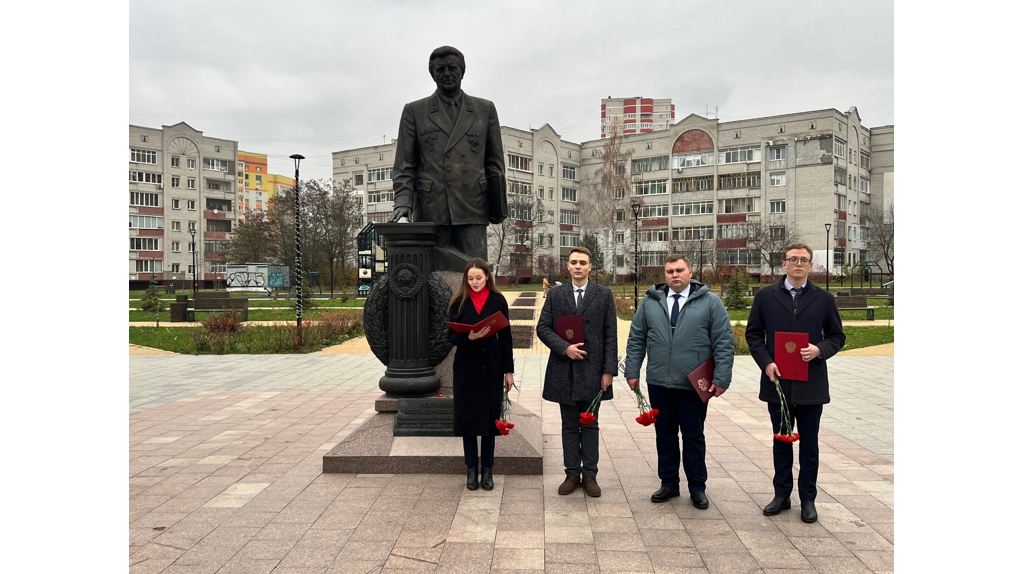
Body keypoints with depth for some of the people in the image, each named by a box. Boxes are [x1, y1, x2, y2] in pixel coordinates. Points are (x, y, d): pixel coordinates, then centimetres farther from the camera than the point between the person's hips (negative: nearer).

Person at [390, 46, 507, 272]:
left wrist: (498, 208, 8)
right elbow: (404, 164, 8)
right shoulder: (414, 111, 12)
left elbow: (495, 162, 15)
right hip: (430, 210, 0)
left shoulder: (485, 110, 16)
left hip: (472, 211, 1)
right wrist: (403, 201, -8)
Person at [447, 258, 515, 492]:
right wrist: (469, 337, -21)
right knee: (467, 417, 3)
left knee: (490, 416, 5)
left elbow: (505, 337, 3)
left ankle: (487, 469, 17)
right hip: (467, 366, 0)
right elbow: (452, 336, 0)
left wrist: (508, 370, 0)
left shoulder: (498, 301, 1)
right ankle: (471, 469, 16)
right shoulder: (459, 302, 2)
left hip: (491, 365, 0)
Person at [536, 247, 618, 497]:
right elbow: (543, 328, 2)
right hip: (564, 371, 1)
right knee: (569, 426, 10)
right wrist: (564, 347, -12)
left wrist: (609, 370, -6)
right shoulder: (555, 294, 5)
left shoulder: (604, 295, 2)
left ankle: (589, 474, 16)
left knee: (590, 426, 7)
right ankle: (572, 473, 19)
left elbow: (610, 335, 0)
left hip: (592, 371, -1)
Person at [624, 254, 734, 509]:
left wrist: (721, 378, -9)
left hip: (694, 385, -2)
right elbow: (636, 339, 8)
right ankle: (669, 483, 25)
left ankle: (697, 487, 22)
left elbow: (724, 342, -3)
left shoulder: (710, 302, -1)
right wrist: (632, 371, 3)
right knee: (665, 435, 12)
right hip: (659, 383, 3)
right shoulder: (650, 301, 5)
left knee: (694, 436, 8)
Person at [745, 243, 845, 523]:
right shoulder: (765, 297, 2)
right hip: (777, 382, 0)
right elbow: (753, 334, 4)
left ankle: (808, 499, 21)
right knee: (781, 442, 12)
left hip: (811, 384, 0)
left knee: (809, 444, 9)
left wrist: (820, 350, -14)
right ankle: (782, 495, 25)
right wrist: (766, 363, -10)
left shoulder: (824, 299, 3)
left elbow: (837, 336, 7)